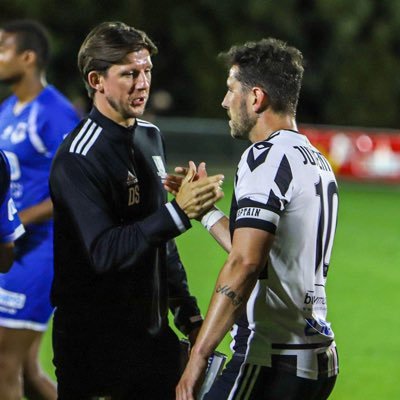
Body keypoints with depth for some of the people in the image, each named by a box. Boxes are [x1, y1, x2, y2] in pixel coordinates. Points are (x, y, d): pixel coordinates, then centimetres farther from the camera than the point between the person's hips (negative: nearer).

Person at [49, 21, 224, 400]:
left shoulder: (150, 137, 11)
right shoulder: (78, 159, -17)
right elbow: (103, 252, -26)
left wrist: (186, 310, 17)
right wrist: (178, 212, -34)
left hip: (152, 333, 8)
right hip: (95, 343, -8)